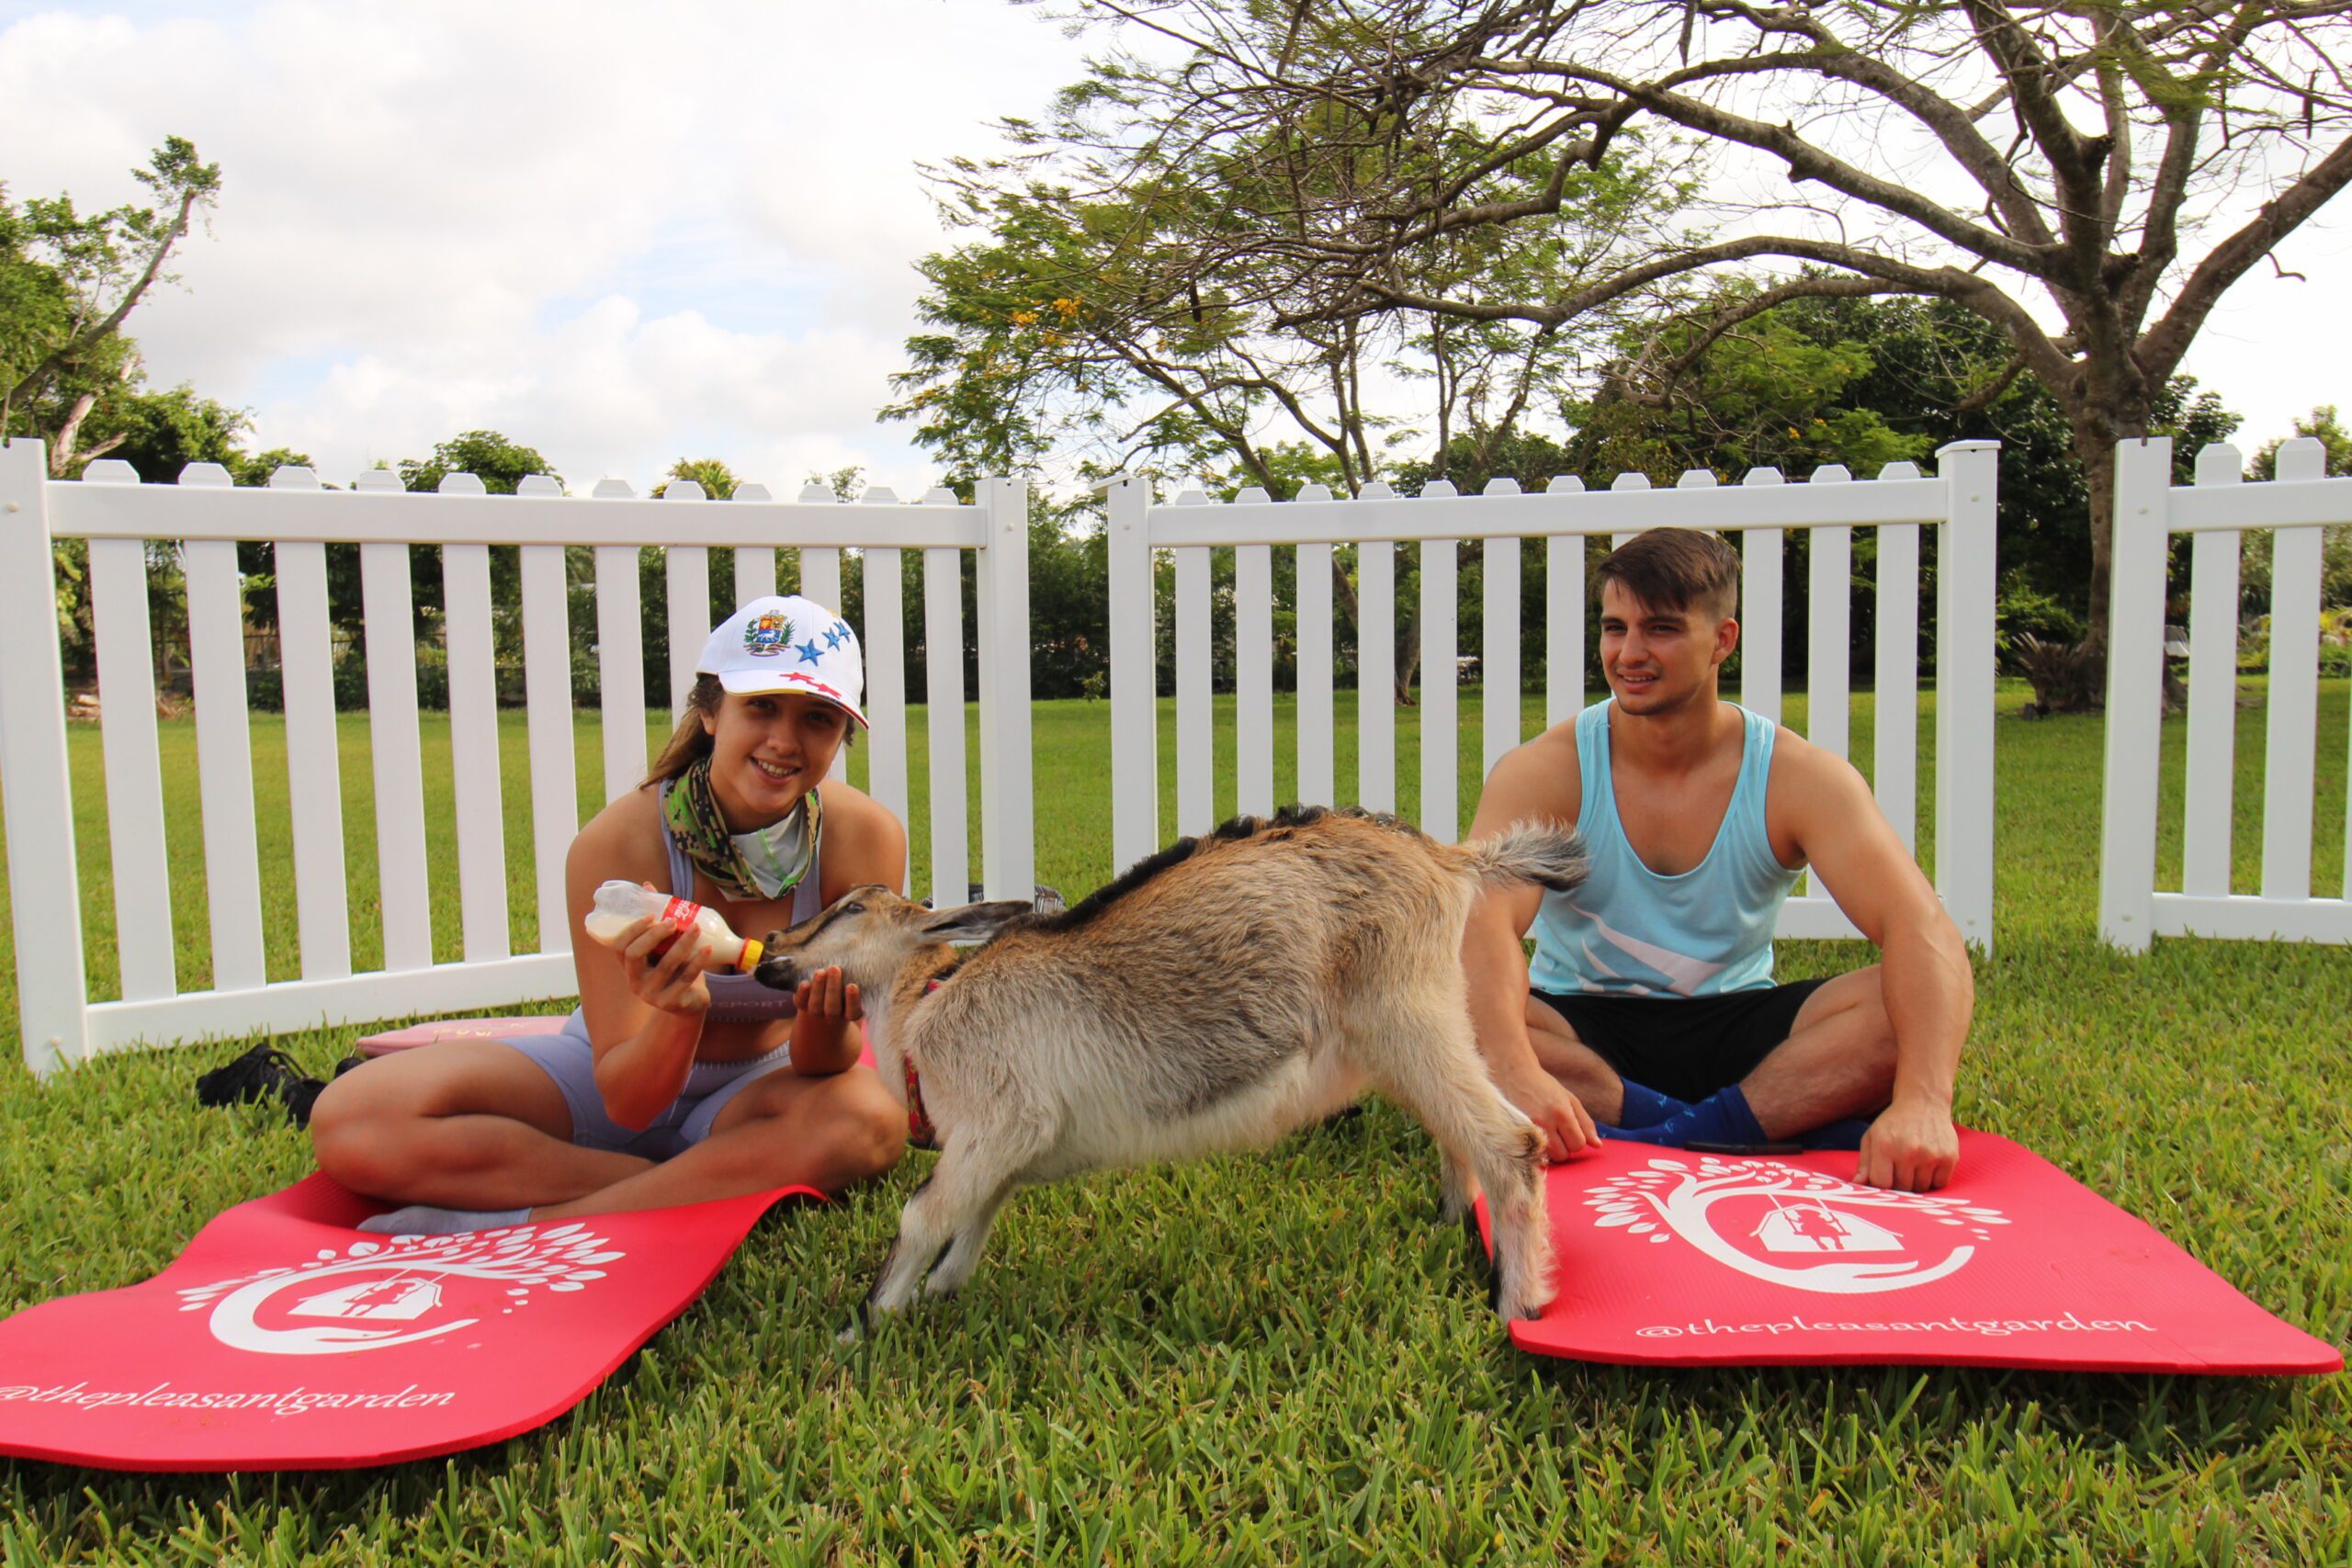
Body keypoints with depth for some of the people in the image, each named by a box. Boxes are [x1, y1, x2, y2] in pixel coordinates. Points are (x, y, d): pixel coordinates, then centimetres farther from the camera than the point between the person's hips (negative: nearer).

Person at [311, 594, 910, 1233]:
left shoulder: (864, 838, -19)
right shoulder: (616, 845, -23)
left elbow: (826, 1066, -14)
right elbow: (628, 1101, -22)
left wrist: (822, 1032, -38)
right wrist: (679, 1016, -44)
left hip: (756, 1087, 1)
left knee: (872, 1120, -36)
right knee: (351, 1120, -22)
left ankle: (517, 1223, -24)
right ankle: (700, 1188, -20)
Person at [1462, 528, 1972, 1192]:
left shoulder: (1798, 776, -10)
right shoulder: (1547, 771, -12)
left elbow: (1924, 933, -22)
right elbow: (1484, 923, -29)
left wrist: (1921, 1104, -42)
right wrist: (1518, 1076, -50)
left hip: (1737, 1027, 1)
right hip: (1584, 1031, 0)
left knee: (1906, 1004, -25)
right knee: (1446, 1014, -33)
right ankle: (1788, 1120, -28)